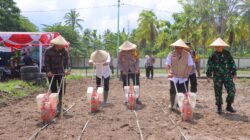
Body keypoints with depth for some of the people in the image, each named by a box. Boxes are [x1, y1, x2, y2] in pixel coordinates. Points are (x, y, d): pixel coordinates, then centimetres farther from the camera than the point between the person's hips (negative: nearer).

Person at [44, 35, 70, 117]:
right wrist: (48, 71, -25)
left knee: (62, 89, -4)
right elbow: (46, 62, -12)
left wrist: (67, 69, -26)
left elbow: (67, 60, -10)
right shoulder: (48, 51, -14)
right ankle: (55, 107, 9)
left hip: (60, 72, 3)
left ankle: (59, 105, 10)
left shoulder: (64, 51, -7)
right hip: (51, 73, -2)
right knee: (54, 90, 0)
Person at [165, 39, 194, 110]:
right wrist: (168, 73, -22)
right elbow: (167, 65, -7)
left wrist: (187, 73, -17)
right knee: (173, 92, 10)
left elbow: (190, 65, -4)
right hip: (174, 77, 1)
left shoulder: (187, 55, -5)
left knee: (185, 92, -2)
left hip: (183, 77, 0)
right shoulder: (171, 54, -6)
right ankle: (171, 105, 30)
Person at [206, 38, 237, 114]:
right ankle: (219, 107, 17)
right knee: (218, 93, 3)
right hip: (217, 77, -1)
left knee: (232, 91, -4)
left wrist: (234, 73, 5)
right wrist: (209, 76, -2)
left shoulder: (227, 54, 2)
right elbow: (209, 66, 2)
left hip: (227, 76, 1)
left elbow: (232, 63, 7)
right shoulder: (213, 55, 0)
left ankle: (229, 106, 13)